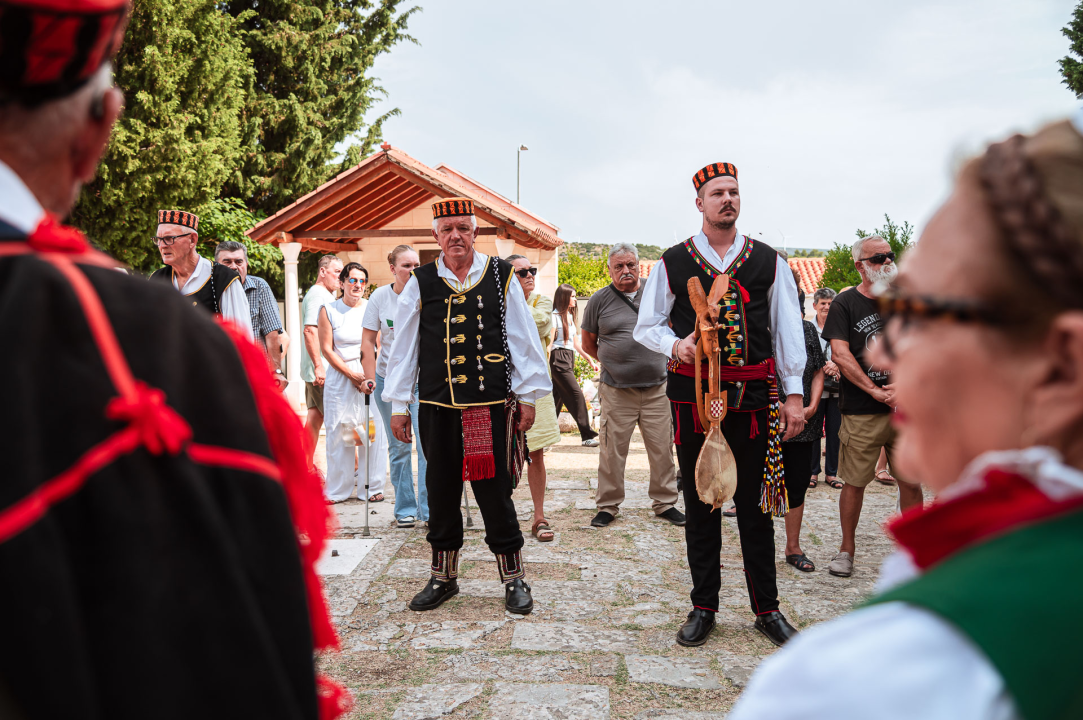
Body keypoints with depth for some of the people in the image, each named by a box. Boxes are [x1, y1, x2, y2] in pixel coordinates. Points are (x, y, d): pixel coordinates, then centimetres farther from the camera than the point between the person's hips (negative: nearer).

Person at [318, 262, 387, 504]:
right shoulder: (328, 310, 4)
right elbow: (326, 349, 1)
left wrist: (369, 376, -13)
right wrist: (353, 375, -7)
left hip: (371, 375, 0)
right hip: (339, 377, 0)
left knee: (372, 430, -3)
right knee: (337, 431, 1)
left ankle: (372, 487, 9)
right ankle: (338, 489, 13)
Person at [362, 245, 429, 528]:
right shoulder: (380, 296, -2)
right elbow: (368, 341, 2)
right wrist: (371, 378, -5)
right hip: (389, 380, 1)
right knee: (398, 446, 8)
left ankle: (429, 508, -2)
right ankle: (405, 509, 20)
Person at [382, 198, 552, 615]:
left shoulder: (500, 276, 4)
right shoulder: (421, 284, 6)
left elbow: (523, 340, 5)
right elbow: (403, 347, 9)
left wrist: (527, 397, 3)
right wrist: (398, 405, 7)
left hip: (491, 405, -2)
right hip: (437, 406, 2)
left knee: (495, 491, 2)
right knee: (441, 491, 11)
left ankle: (513, 580, 18)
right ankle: (443, 578, 27)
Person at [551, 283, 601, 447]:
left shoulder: (570, 316, 20)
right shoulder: (555, 315, -6)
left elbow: (576, 343, 22)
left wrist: (591, 361, 19)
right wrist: (546, 364, -17)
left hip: (569, 359, 9)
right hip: (558, 358, -9)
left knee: (558, 397, 8)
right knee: (577, 394, -12)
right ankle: (587, 435, -10)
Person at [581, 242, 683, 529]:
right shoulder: (600, 300, 1)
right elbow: (588, 344, 10)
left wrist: (655, 363, 10)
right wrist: (613, 364, 6)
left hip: (657, 389, 2)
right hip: (617, 392, -2)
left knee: (662, 448, 6)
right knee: (612, 451, 2)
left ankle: (665, 503, 21)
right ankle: (608, 506, 16)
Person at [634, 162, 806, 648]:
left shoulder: (768, 261, 8)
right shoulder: (673, 262, 5)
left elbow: (787, 330, 8)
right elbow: (645, 326, 9)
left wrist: (794, 394, 3)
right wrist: (675, 346, -12)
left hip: (754, 398, 1)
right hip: (694, 397, 0)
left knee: (756, 507, 8)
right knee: (700, 506, 9)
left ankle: (767, 609, 23)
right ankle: (703, 608, 23)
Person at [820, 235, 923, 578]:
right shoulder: (845, 304, 1)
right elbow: (840, 354, -9)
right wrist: (876, 392, -14)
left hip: (905, 407, 3)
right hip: (861, 412, -3)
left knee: (911, 480, 5)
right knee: (854, 481, 1)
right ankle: (847, 549, 16)